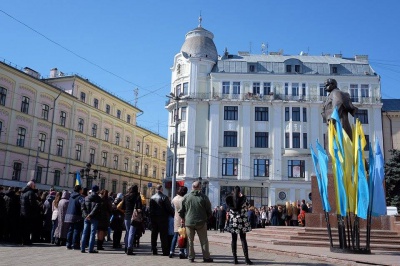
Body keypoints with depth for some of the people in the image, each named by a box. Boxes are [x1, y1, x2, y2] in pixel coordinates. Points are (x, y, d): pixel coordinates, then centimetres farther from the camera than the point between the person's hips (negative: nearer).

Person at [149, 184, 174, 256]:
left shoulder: (152, 198, 5)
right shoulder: (164, 197, -12)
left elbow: (150, 210, 7)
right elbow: (169, 208, -13)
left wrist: (151, 218, 12)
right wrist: (173, 215, -2)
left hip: (154, 218, 5)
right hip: (163, 218, -5)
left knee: (154, 234, 13)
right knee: (163, 235, -1)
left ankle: (154, 250, 17)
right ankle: (165, 251, -1)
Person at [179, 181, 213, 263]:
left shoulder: (186, 197, -2)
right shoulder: (204, 197, -6)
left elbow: (181, 211, 3)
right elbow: (209, 211, -2)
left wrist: (183, 218, 18)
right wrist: (206, 218, 15)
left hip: (189, 222, 1)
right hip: (201, 222, -1)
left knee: (190, 241, 11)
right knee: (204, 241, 8)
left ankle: (191, 257, 14)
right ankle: (206, 257, 11)